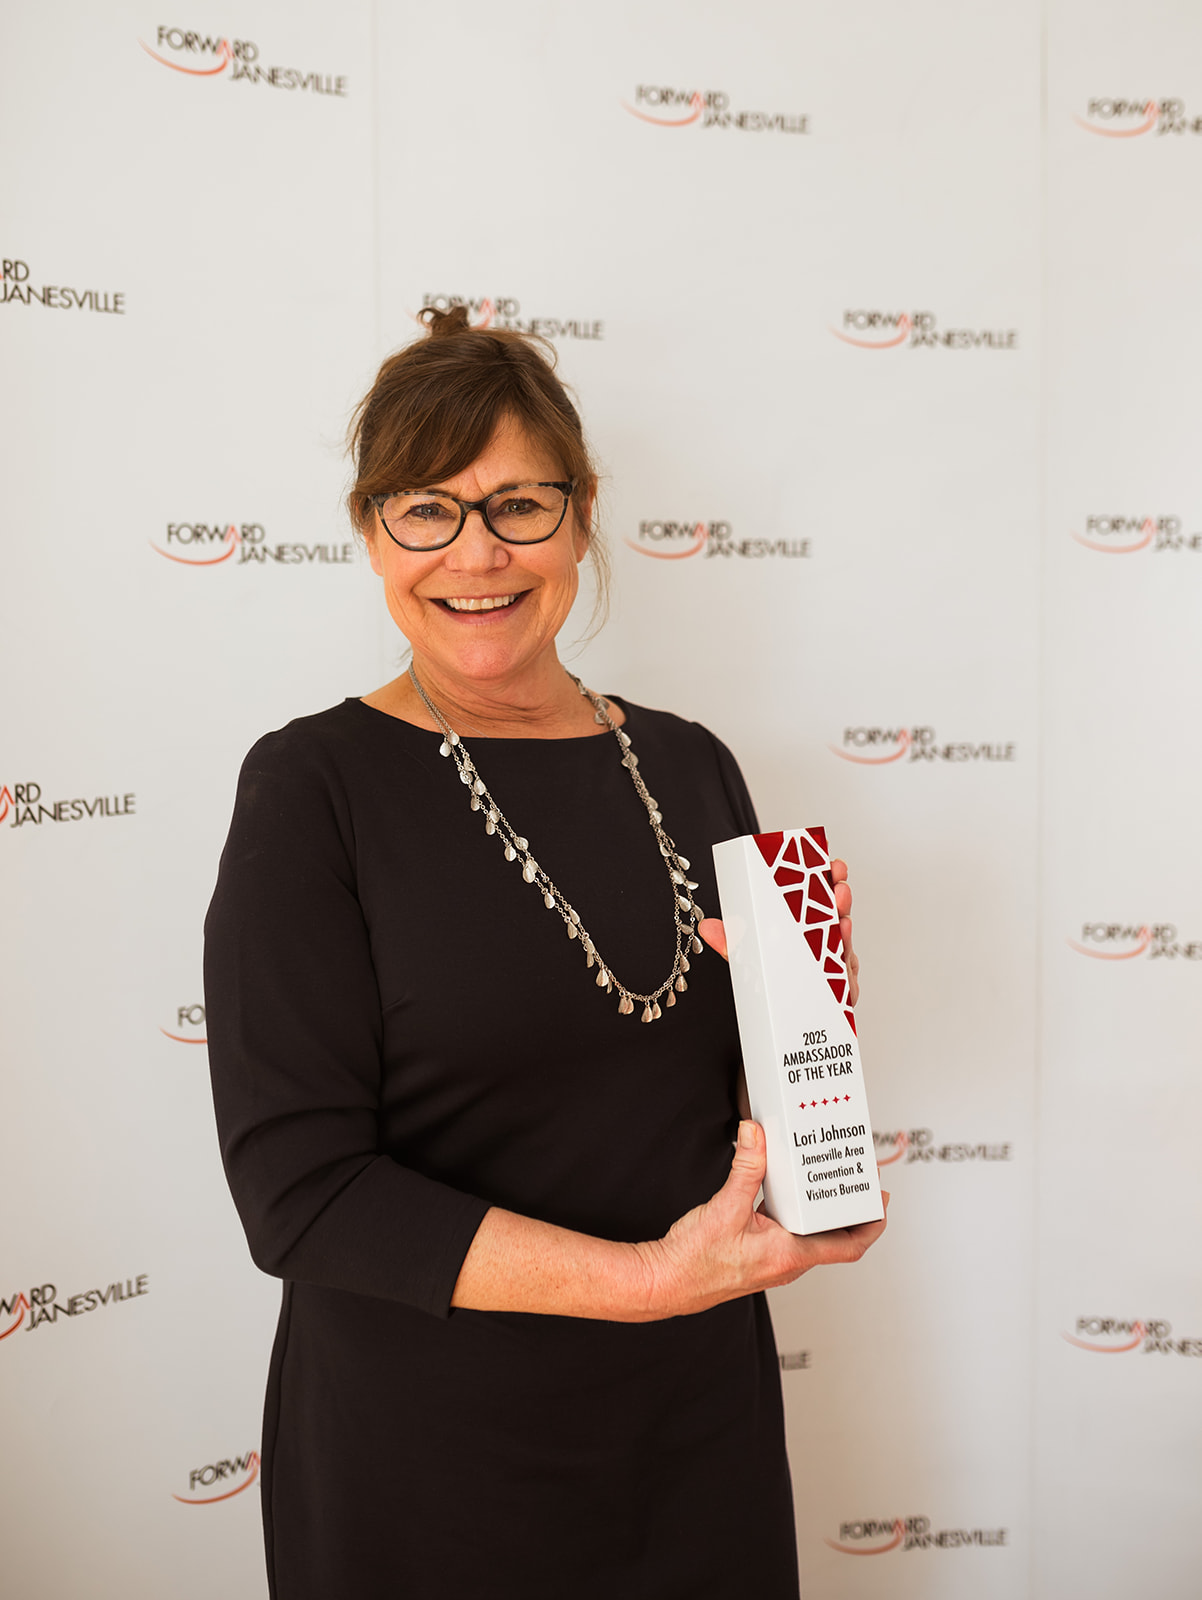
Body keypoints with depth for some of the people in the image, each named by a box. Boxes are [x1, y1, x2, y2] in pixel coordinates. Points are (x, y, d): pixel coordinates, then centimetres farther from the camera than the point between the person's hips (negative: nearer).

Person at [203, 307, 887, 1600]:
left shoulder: (687, 766, 2)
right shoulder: (316, 788, -13)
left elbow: (753, 1107, 10)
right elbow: (298, 1190, -18)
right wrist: (646, 1276, -24)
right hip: (421, 1462, -4)